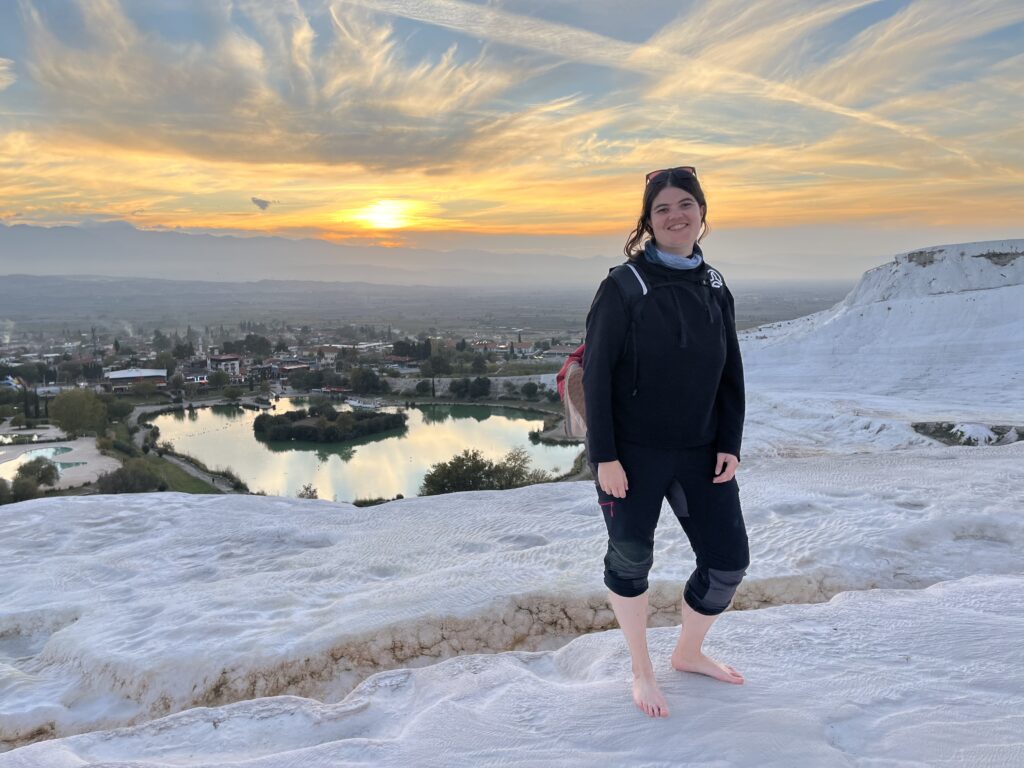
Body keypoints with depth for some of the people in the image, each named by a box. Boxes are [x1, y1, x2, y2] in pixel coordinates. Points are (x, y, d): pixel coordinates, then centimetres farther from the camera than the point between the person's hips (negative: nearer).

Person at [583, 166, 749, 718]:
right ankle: (642, 670, 31)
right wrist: (604, 455, -14)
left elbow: (731, 374, 10)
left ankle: (689, 652, 34)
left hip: (700, 452, 5)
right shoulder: (624, 286, -10)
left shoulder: (715, 287, 6)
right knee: (631, 560, 7)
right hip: (632, 453, -5)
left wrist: (730, 444, 2)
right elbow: (596, 375, -11)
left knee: (728, 559, 6)